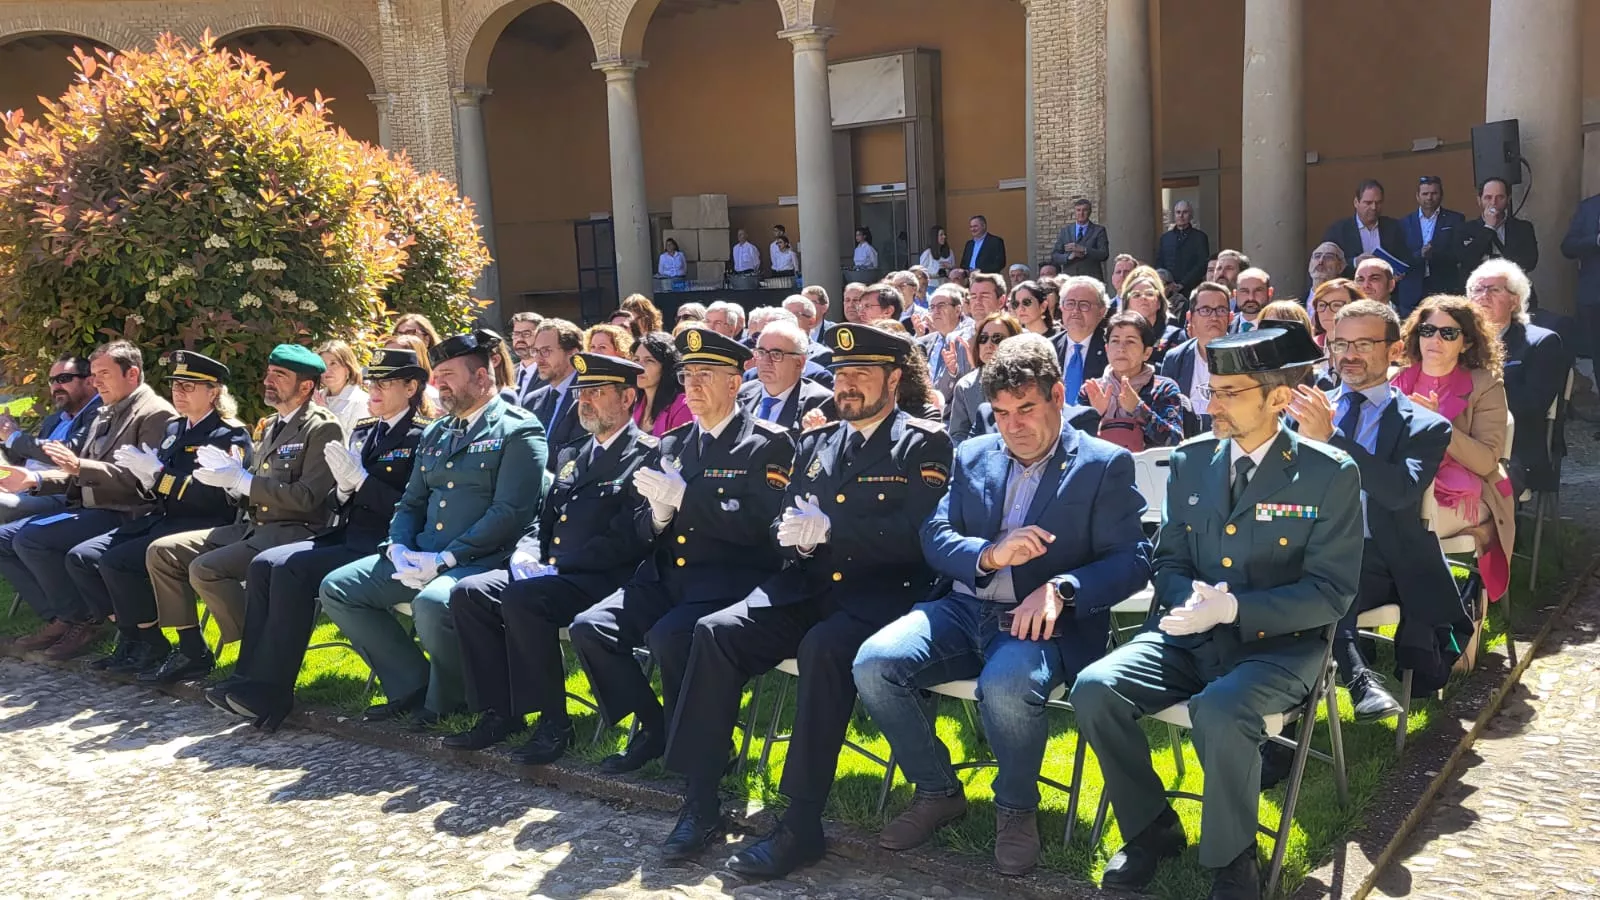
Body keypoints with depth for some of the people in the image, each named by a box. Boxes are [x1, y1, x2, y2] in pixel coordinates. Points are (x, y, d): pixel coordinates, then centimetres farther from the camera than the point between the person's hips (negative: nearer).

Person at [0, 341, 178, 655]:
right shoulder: (105, 414, 20)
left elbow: (143, 477, -21)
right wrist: (35, 479, 4)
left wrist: (80, 465, -27)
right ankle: (58, 617, 3)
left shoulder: (156, 414, -11)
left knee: (30, 539, -24)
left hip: (121, 515, -10)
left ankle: (83, 620, -9)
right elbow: (82, 474, 21)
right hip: (85, 508, 10)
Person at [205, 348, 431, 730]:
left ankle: (271, 690, -19)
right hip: (346, 536, 8)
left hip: (380, 546, -8)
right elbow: (339, 504, 18)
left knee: (291, 568, -25)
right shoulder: (362, 430, 18)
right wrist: (343, 487, -5)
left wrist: (361, 479, -17)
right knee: (263, 563, -11)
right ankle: (250, 677, -11)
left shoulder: (421, 437, -7)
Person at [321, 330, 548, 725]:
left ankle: (445, 700, -6)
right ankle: (413, 685, 4)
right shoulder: (434, 433, 19)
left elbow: (509, 513, -16)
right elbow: (411, 502, 21)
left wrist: (445, 558, -20)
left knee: (432, 604, -36)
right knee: (336, 589, -2)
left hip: (481, 559, -8)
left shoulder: (518, 430, -6)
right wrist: (398, 547, -1)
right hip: (420, 558, 8)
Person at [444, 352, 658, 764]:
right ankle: (499, 712, -1)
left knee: (521, 598, -31)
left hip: (604, 580, -8)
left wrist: (557, 565, -17)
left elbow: (629, 538, -17)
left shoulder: (645, 456, -7)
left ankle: (553, 722, -17)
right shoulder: (570, 457, 21)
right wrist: (526, 554, 0)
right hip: (551, 574, 8)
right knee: (468, 593, -9)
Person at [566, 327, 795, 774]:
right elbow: (645, 528, 18)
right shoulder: (674, 443, 17)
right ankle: (653, 728, 4)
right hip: (666, 578, 7)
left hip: (730, 582, -6)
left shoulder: (769, 443, -3)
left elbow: (757, 523, -16)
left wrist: (683, 497, -19)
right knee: (589, 628, -14)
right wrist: (659, 513, -7)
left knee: (669, 636, -33)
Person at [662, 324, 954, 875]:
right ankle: (701, 801, -12)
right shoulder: (815, 442, 18)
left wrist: (828, 529, -18)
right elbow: (784, 522, 18)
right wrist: (794, 534, -6)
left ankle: (801, 824, -27)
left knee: (824, 647, -36)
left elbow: (915, 535, -13)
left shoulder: (924, 443, 0)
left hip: (880, 596, -5)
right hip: (807, 590, 6)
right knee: (715, 631, -18)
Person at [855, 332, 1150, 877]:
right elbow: (934, 537, 7)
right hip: (963, 610, 5)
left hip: (1047, 622, -4)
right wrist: (989, 554, -15)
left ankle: (1016, 806, -5)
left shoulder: (1106, 465, 2)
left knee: (1007, 686, -37)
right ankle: (937, 791, 3)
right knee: (873, 664, -21)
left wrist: (1060, 588, -24)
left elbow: (1130, 560, -6)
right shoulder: (973, 456, 15)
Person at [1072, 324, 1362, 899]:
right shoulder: (1190, 461, 7)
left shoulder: (1330, 474, -6)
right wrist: (1191, 596, -13)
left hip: (1279, 644, -4)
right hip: (1191, 637, 5)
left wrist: (1231, 608, -23)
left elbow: (1331, 592, -10)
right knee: (1094, 689, -20)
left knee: (1220, 711, -36)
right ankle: (1152, 828, 3)